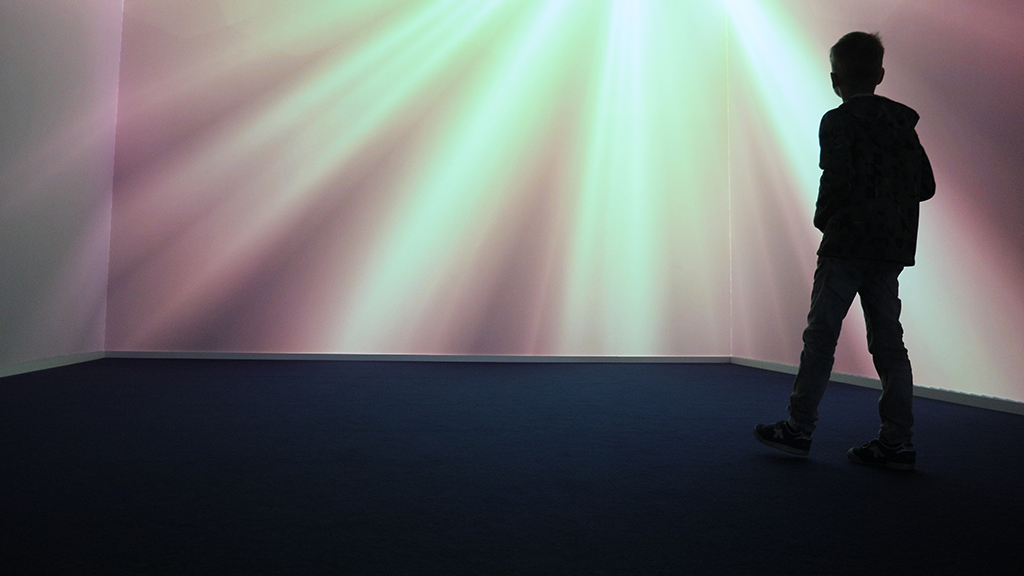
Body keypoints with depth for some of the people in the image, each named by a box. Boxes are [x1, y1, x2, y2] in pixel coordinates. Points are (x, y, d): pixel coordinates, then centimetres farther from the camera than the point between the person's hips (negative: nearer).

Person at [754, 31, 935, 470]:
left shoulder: (838, 121, -6)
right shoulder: (903, 121, 14)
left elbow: (837, 179, -18)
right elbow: (926, 185, 13)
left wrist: (824, 218, -1)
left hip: (847, 244, -6)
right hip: (893, 247, 7)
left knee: (821, 335, 0)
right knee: (888, 341, 7)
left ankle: (799, 427, 6)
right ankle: (897, 441, 10)